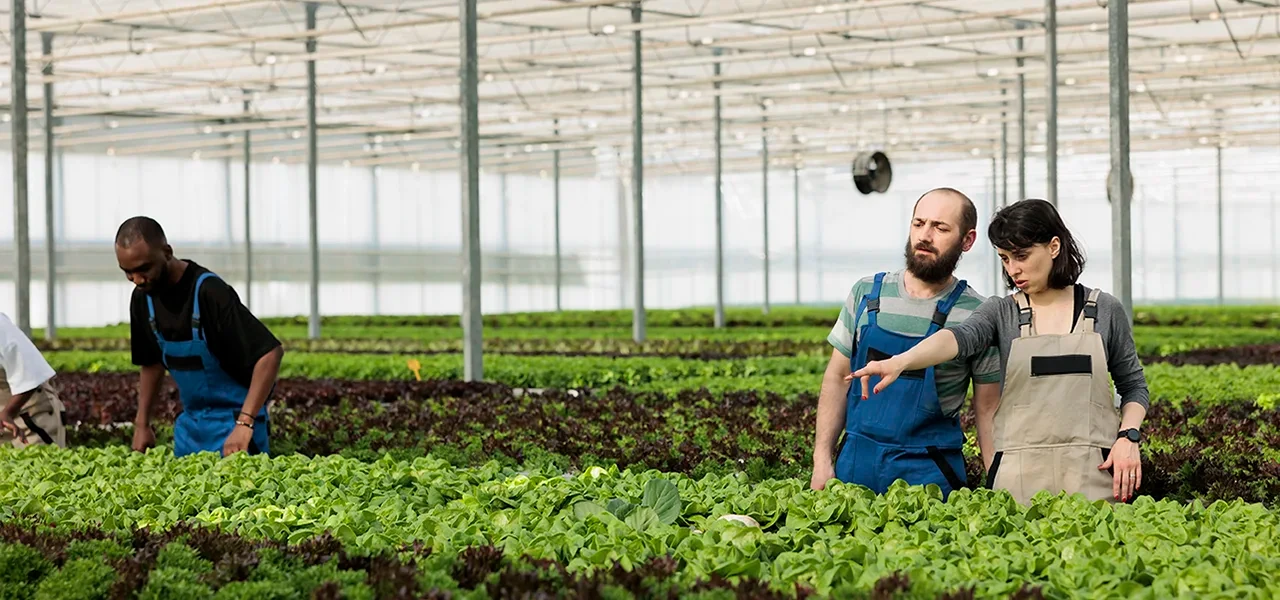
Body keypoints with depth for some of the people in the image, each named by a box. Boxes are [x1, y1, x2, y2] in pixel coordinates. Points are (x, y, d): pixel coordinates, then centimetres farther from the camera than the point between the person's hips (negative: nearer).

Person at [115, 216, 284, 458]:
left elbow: (271, 353, -27)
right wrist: (141, 424, 10)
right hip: (190, 423, 7)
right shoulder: (143, 298, 1)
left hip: (233, 421, -7)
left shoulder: (208, 292, -22)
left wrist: (244, 424, -32)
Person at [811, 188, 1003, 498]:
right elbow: (838, 379, 10)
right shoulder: (867, 293, 4)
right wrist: (822, 460, 3)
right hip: (856, 461, 3)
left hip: (929, 472, -3)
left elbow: (988, 413, 0)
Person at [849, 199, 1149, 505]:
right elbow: (959, 336, -16)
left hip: (1092, 470, 0)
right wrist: (900, 361, -36)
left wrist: (1128, 437, -4)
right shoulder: (1001, 313, 5)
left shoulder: (1105, 310, 7)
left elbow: (1134, 386, 15)